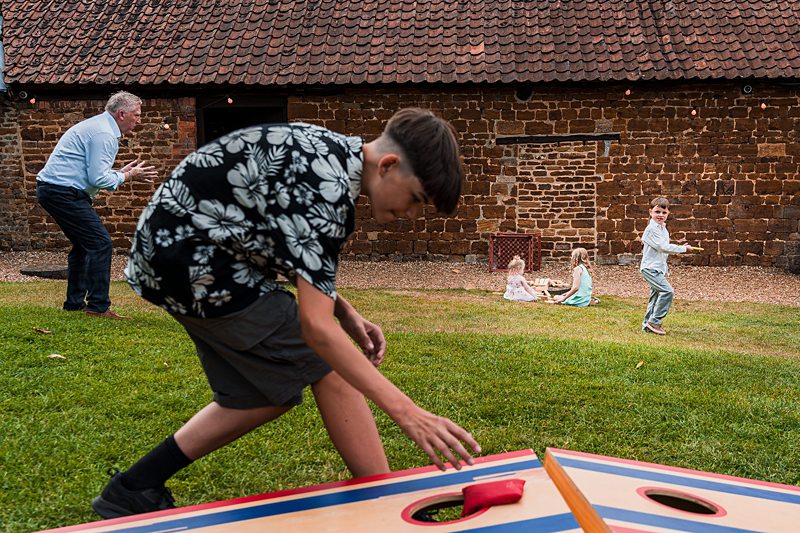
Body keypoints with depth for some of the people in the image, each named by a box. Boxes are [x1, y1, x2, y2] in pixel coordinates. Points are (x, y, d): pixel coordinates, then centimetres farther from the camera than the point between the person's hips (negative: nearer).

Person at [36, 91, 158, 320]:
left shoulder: (98, 126, 19)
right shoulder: (104, 134, -15)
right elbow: (98, 179, -21)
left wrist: (123, 172, 13)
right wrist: (127, 175, -6)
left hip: (51, 189, 11)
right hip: (63, 193, -11)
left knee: (84, 244, 18)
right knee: (100, 243, -11)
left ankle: (74, 302, 24)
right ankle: (98, 306, -9)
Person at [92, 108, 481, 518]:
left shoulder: (335, 152, 4)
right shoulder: (326, 188, -26)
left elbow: (298, 248, 15)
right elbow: (315, 325, -28)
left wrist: (345, 311, 4)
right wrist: (406, 412, -28)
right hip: (193, 260, -9)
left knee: (273, 390, 14)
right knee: (329, 371, -5)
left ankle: (133, 489, 21)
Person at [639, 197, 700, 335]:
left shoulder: (663, 229, 14)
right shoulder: (651, 229, -17)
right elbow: (663, 247, -22)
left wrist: (679, 247, 8)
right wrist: (683, 249, -15)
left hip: (659, 268, 10)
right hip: (650, 268, -10)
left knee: (656, 295, 14)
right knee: (667, 291, -20)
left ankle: (647, 325, 23)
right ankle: (654, 321, -12)